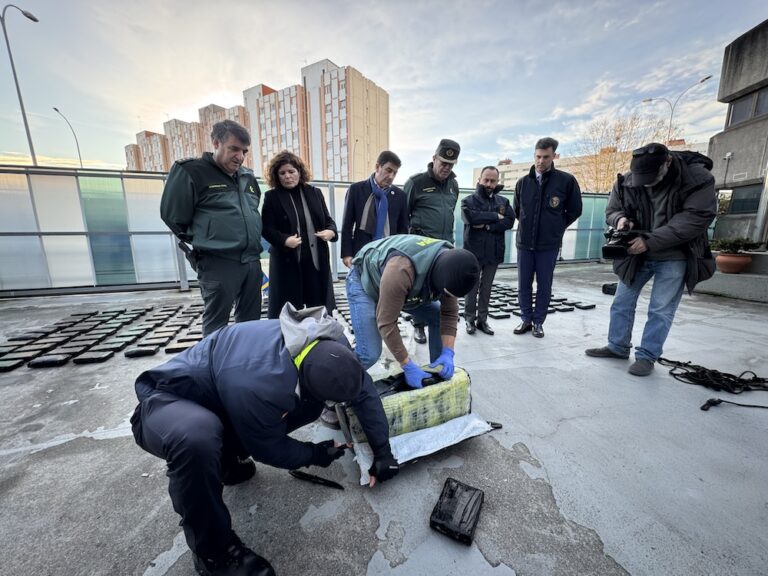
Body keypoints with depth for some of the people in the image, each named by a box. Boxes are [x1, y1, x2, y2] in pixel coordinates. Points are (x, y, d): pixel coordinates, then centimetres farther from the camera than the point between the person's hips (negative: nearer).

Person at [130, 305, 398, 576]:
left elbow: (364, 390, -7)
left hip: (223, 396, 6)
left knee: (310, 406, -7)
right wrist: (316, 455, -4)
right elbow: (270, 449, -20)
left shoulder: (329, 342, -21)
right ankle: (212, 551, -10)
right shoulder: (257, 385, -41)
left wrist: (383, 452, -6)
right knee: (197, 438, -39)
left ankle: (226, 459, 12)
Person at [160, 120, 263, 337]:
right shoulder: (190, 171, -5)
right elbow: (173, 216, -2)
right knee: (216, 326, 4)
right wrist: (205, 240, 6)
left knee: (251, 322, 14)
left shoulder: (248, 176, 13)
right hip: (218, 263, -6)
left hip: (252, 261, 6)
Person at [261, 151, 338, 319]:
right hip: (287, 260, -2)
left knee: (320, 308, 10)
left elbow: (328, 220, 14)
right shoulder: (272, 197, 1)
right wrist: (284, 240, -22)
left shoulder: (315, 193, 10)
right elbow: (267, 228, -4)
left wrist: (331, 231, -9)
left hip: (317, 259, 3)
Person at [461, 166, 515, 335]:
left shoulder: (503, 201, 10)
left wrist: (487, 226, -16)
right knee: (472, 287, 4)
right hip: (474, 252, -3)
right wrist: (495, 216, -12)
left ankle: (482, 320, 21)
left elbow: (509, 221, -4)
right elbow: (470, 217, -20)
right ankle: (469, 319, 16)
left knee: (486, 288, 11)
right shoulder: (469, 200, 1)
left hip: (494, 252, 3)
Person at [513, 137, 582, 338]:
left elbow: (574, 210, 6)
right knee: (523, 284, 7)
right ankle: (526, 319, 21)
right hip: (524, 242, 2)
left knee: (544, 285, 6)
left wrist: (556, 228, 6)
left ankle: (538, 322, 19)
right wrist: (527, 226, 13)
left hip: (549, 244, -2)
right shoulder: (523, 182, 3)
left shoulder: (566, 180, -4)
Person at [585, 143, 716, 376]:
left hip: (674, 257, -3)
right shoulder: (627, 181, -7)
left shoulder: (697, 179, -16)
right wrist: (621, 218, -20)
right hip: (635, 254, 4)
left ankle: (647, 356, 14)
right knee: (622, 303, 9)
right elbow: (612, 209, 5)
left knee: (661, 310, 1)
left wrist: (650, 241, -29)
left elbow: (696, 219, -22)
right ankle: (617, 347, 24)